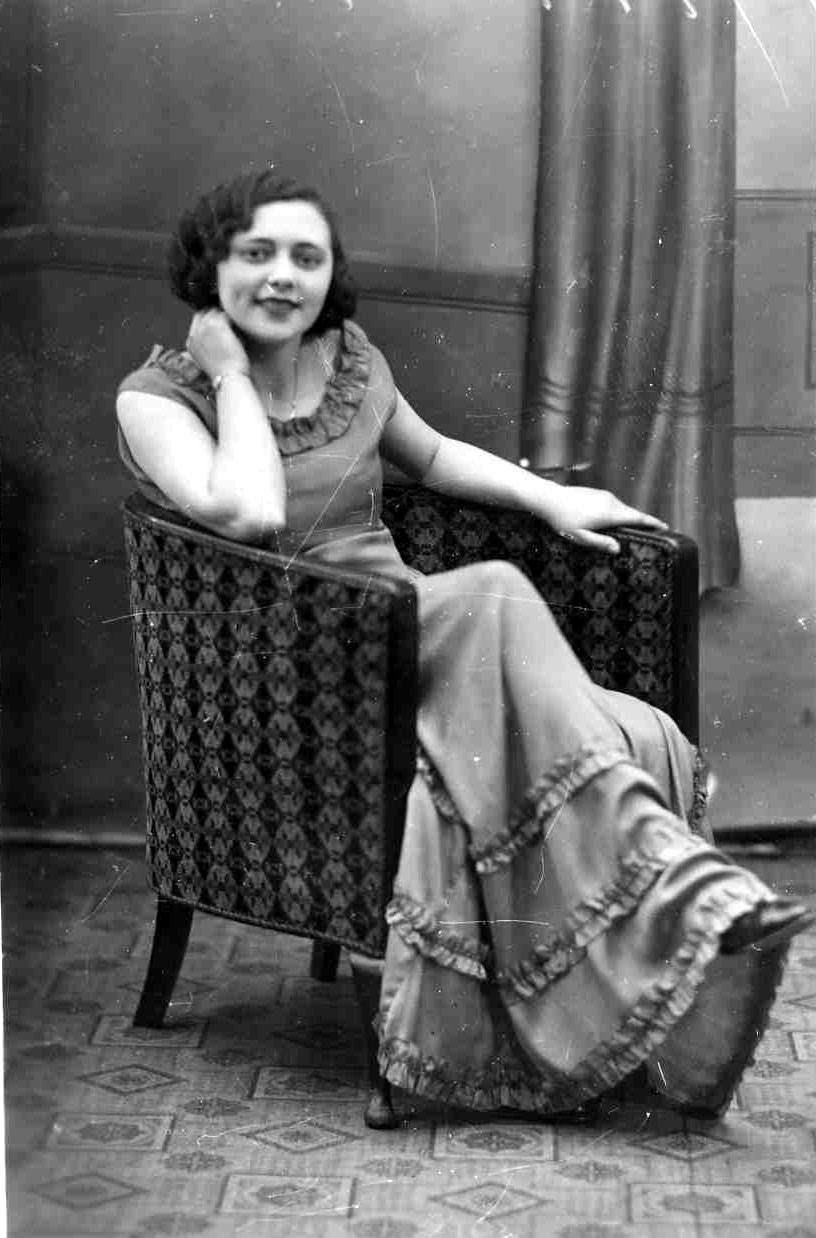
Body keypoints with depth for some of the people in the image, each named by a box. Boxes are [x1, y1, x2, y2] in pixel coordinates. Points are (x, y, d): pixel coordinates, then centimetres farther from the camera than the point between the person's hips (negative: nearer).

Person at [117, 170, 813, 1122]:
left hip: (407, 642, 6)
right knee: (493, 592, -34)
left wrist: (550, 498, 21)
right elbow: (248, 514, -22)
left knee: (651, 744, -20)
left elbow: (428, 455, 33)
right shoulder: (157, 397, -2)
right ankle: (667, 869, -31)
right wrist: (230, 374, -9)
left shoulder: (348, 357, 14)